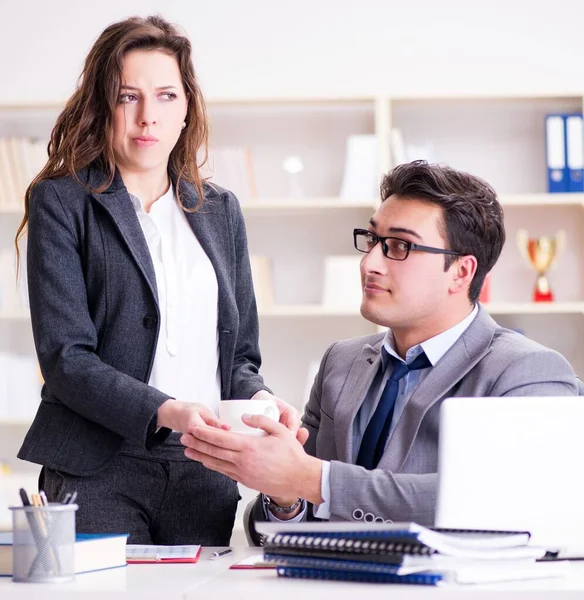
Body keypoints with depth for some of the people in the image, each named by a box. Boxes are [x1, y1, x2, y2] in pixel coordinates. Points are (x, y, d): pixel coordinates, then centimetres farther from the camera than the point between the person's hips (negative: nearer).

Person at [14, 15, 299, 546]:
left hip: (206, 474, 4)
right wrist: (165, 412, -23)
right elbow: (65, 357, -9)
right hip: (99, 472, -4)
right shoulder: (61, 203, 0)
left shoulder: (219, 211, 16)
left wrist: (257, 399, -5)